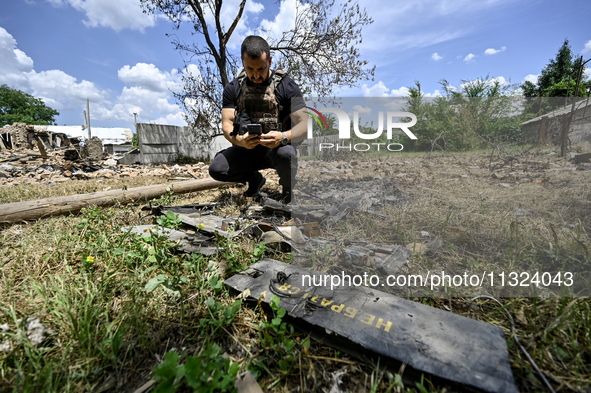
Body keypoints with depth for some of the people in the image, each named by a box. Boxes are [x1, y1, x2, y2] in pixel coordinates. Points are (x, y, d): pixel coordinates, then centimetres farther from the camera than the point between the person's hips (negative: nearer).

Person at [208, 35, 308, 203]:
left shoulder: (287, 86, -6)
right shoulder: (233, 88, 3)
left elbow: (304, 126, -14)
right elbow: (226, 124, -5)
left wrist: (283, 137, -36)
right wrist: (239, 140, -30)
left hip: (276, 148, -3)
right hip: (246, 149, 3)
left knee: (286, 154, -37)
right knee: (216, 169, -19)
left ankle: (288, 188, -2)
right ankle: (255, 179, 12)